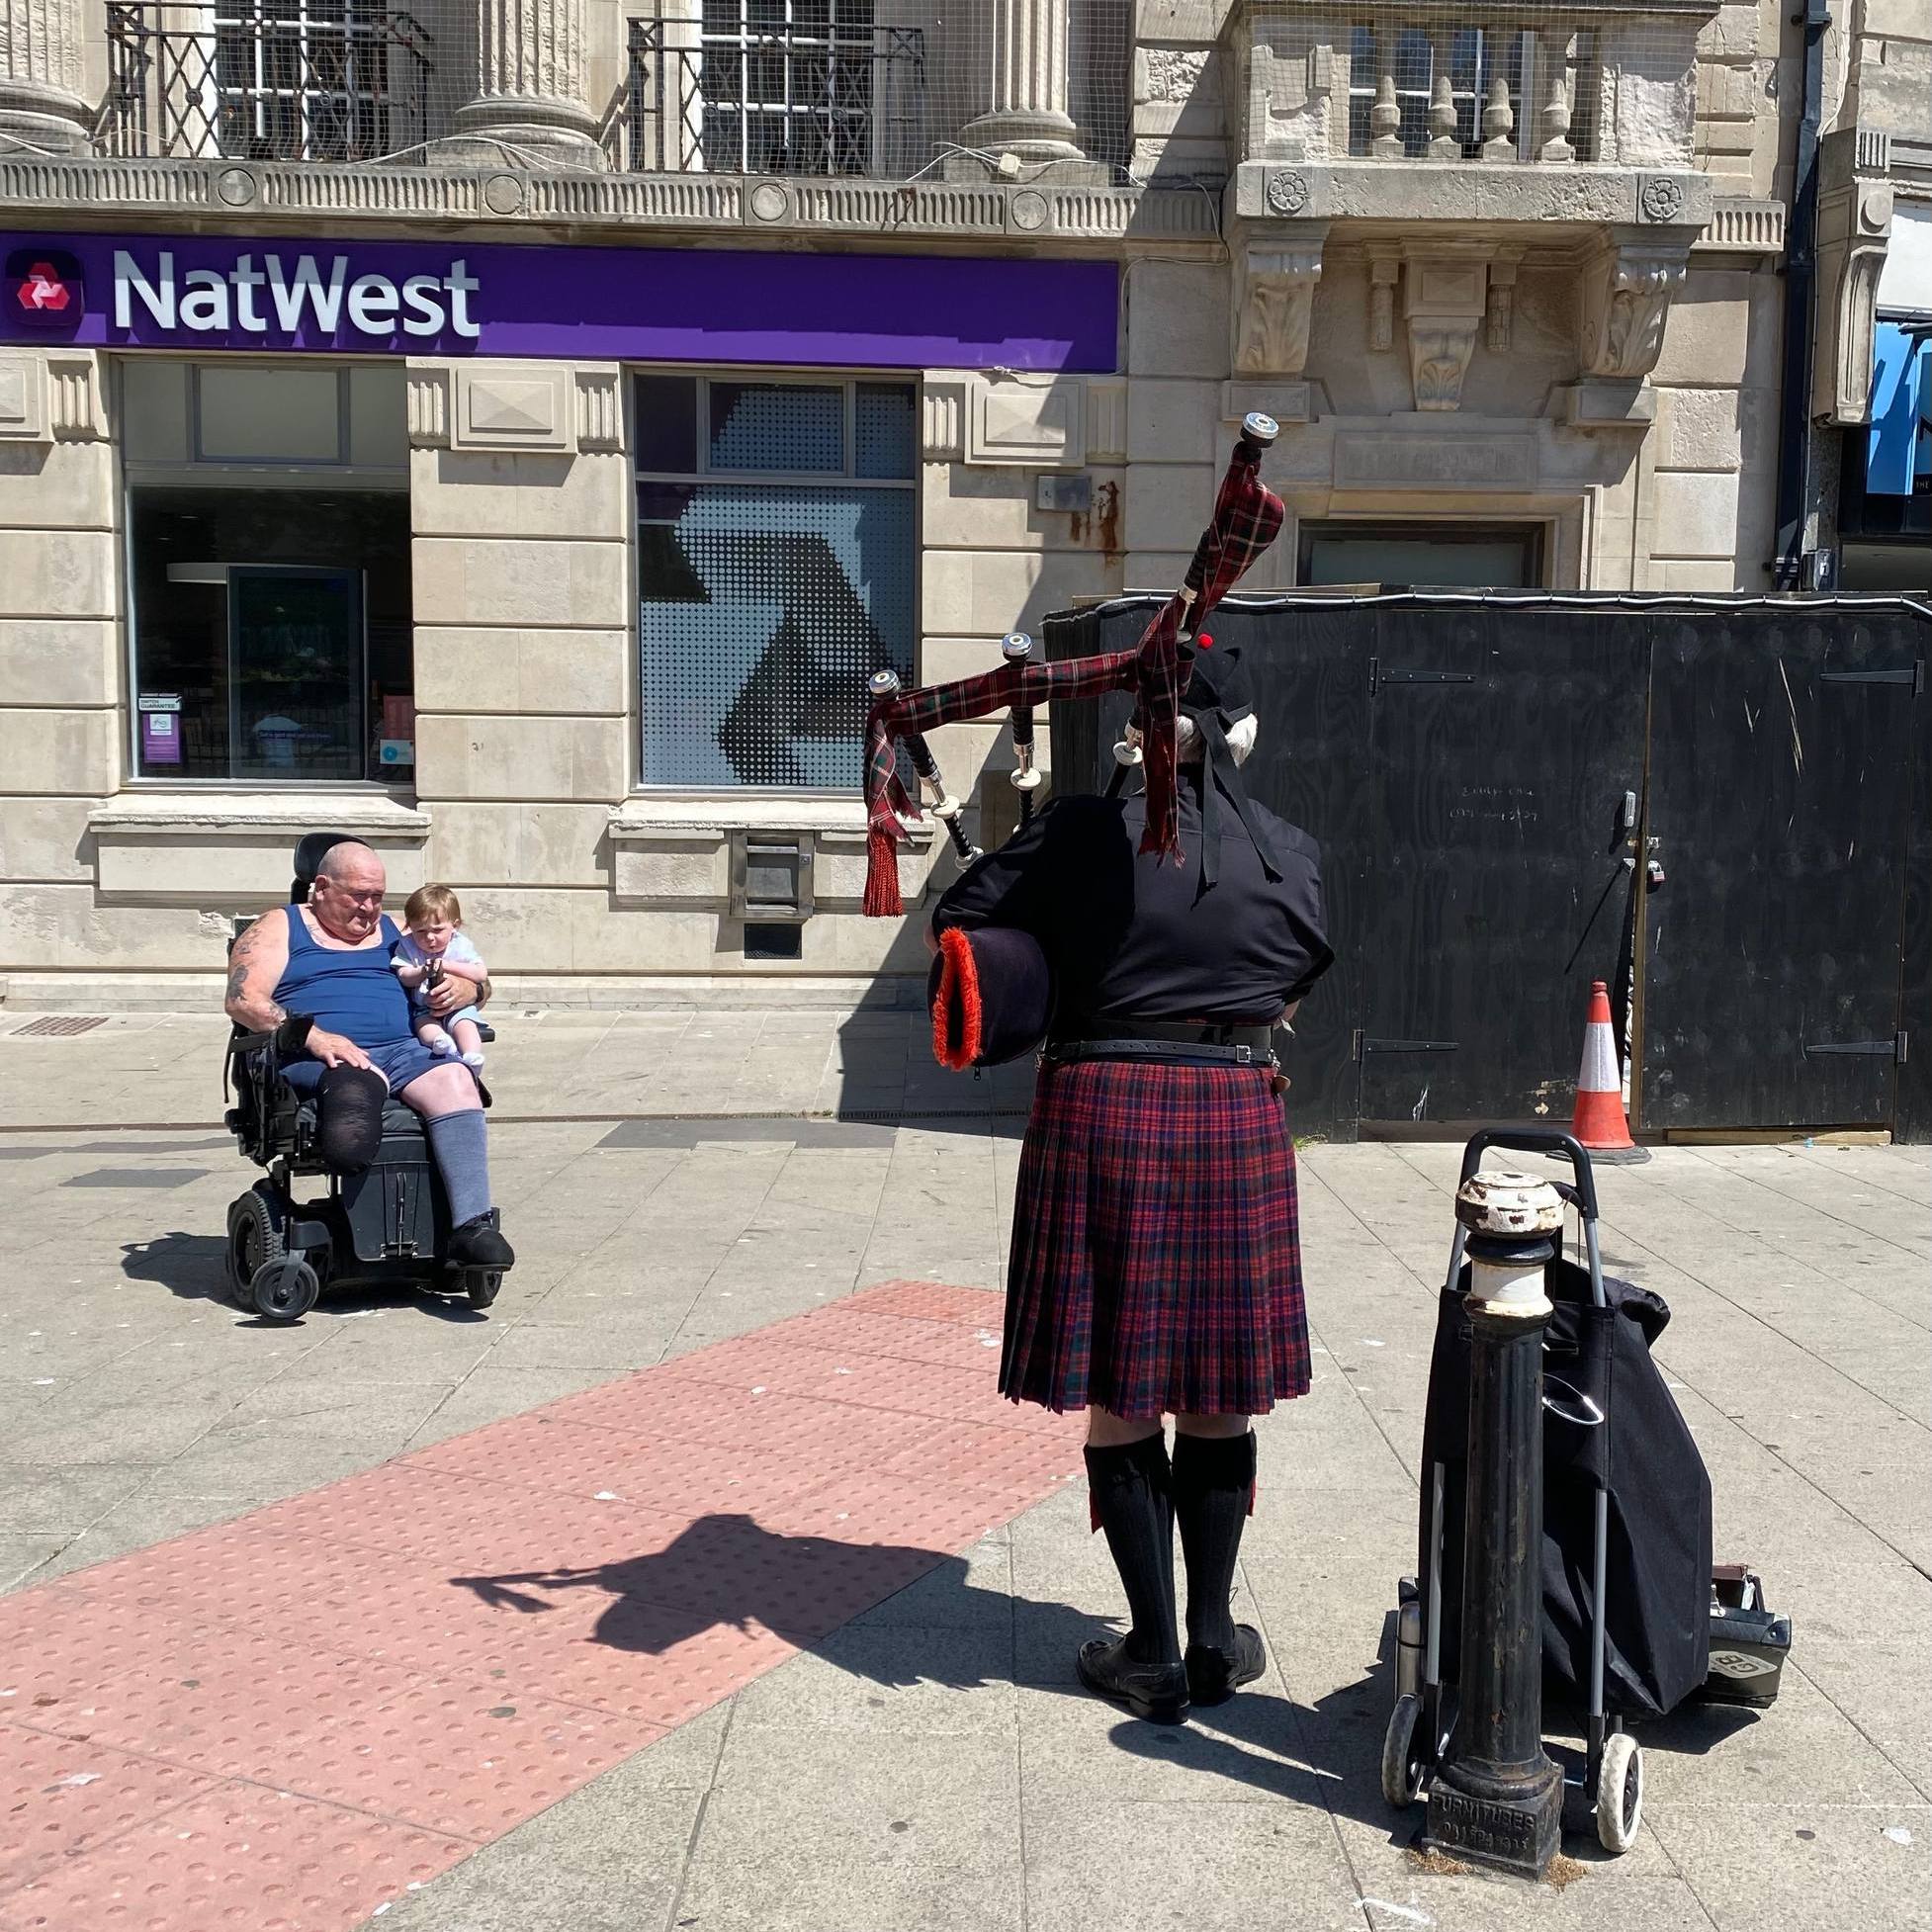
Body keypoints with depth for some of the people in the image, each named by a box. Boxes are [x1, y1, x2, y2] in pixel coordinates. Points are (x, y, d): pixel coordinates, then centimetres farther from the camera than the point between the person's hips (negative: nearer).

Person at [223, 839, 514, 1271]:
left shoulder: (395, 930, 28)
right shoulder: (280, 927, 15)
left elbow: (472, 983, 26)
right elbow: (242, 1000, -1)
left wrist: (458, 989, -1)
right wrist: (311, 1035, -17)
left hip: (402, 1049, 0)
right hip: (315, 1058, 0)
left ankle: (473, 1226, -41)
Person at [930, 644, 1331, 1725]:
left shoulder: (1085, 835, -5)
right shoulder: (1294, 856, 3)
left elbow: (960, 919, 2)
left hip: (1099, 1109, -2)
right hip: (1234, 1116, 2)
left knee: (1120, 1397, 7)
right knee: (1216, 1396, 14)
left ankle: (1156, 1655, 15)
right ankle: (1214, 1640, 24)